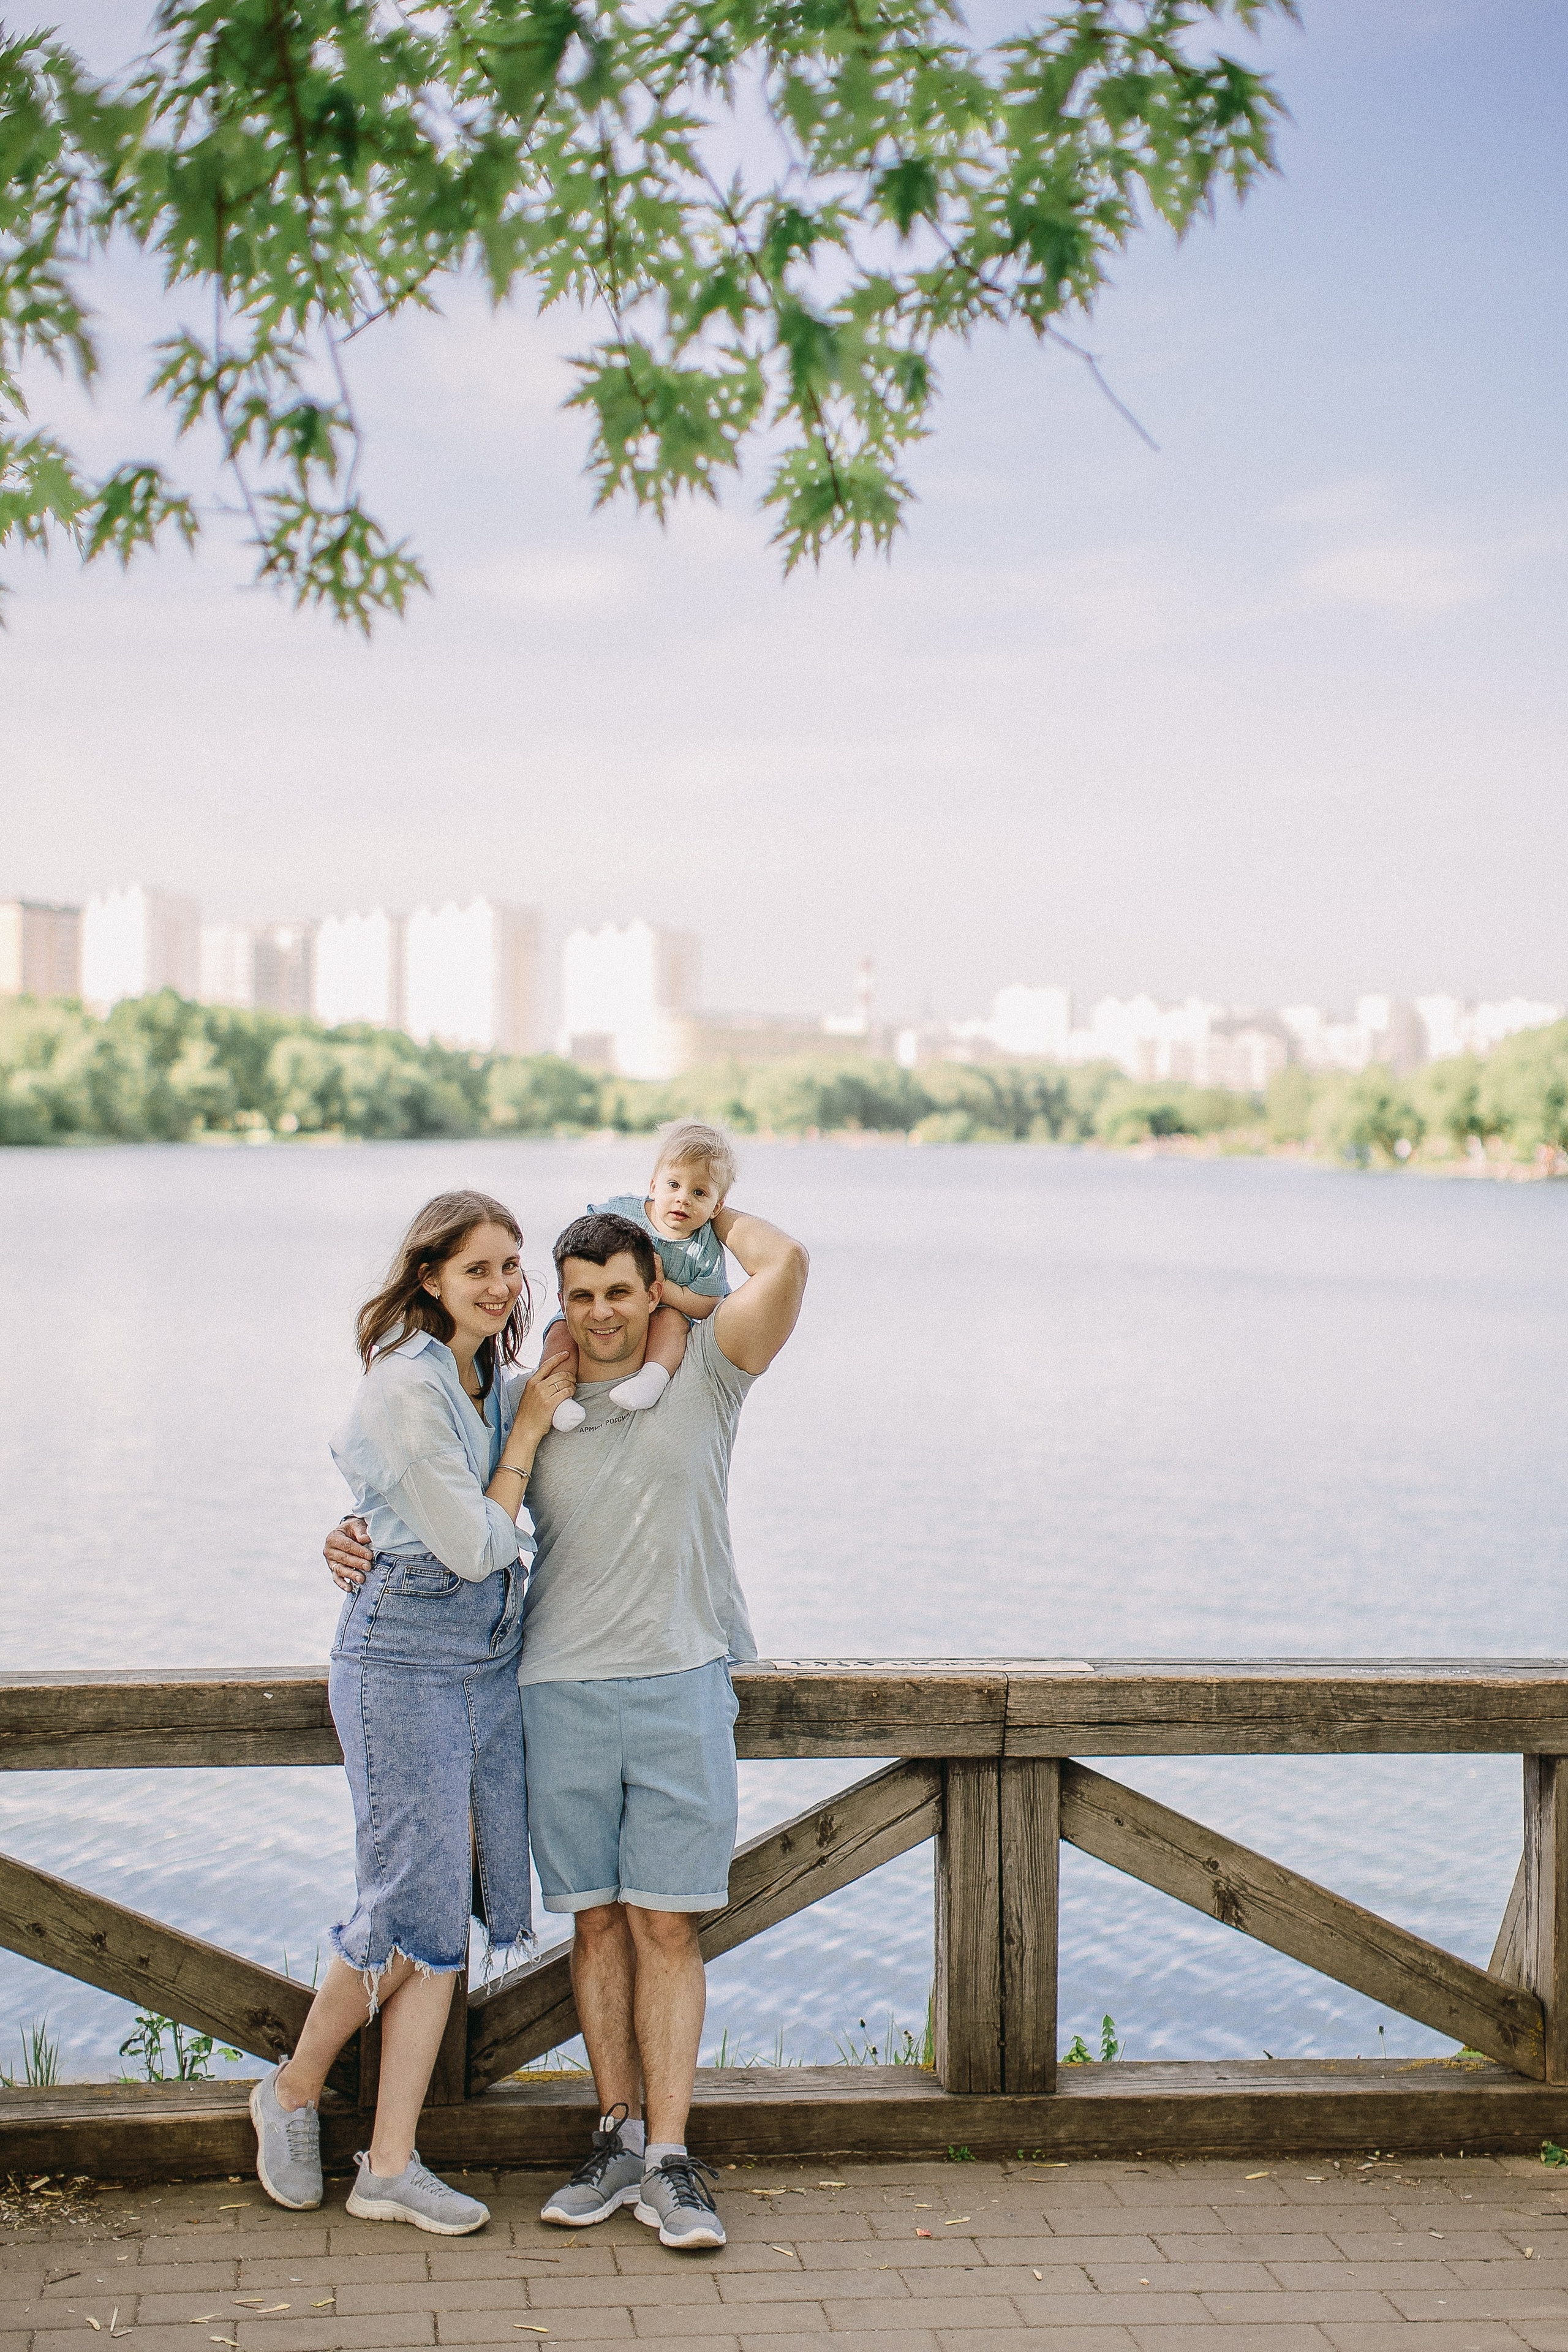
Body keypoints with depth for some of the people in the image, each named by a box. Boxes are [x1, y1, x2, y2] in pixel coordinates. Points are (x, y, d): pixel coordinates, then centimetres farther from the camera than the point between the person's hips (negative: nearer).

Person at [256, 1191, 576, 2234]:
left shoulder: (492, 1375, 11)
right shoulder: (408, 1385, -15)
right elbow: (475, 1546, -13)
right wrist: (529, 1430, -7)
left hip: (491, 1652, 8)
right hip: (407, 1650, -8)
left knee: (446, 1912, 6)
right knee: (413, 1908, -5)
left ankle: (392, 2163, 11)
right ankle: (294, 2090, 21)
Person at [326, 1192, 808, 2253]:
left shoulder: (704, 1372, 2)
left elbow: (784, 1265, -12)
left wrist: (706, 1207, 4)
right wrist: (359, 1536, -3)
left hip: (682, 1688, -2)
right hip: (563, 1692, 2)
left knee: (667, 1925, -2)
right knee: (598, 1923, 7)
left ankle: (670, 2163, 3)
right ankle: (619, 2139, 18)